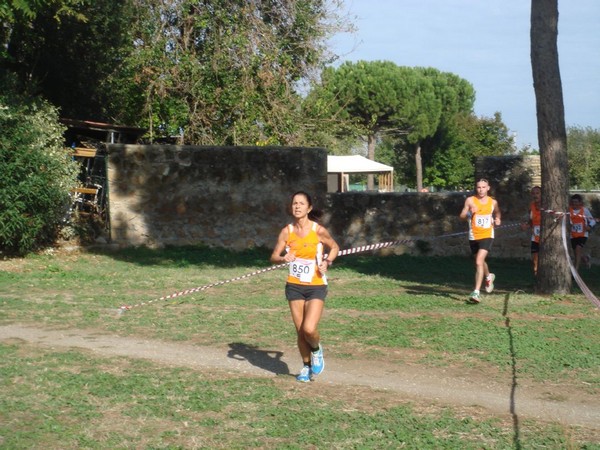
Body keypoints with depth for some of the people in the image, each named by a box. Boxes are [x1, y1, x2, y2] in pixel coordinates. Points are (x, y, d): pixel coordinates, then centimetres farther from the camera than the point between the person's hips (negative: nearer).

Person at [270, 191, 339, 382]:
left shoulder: (318, 230, -9)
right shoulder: (287, 231, -2)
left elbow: (334, 248, 8)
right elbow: (274, 257, 1)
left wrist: (327, 263, -10)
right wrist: (284, 258, -20)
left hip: (316, 286, -3)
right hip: (294, 286, 3)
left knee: (309, 329, -17)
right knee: (300, 331, 7)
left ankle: (317, 350, 17)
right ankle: (306, 366, 29)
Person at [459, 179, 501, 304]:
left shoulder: (493, 202, 3)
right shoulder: (470, 200, -2)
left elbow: (497, 213, 23)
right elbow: (462, 216, -4)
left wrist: (497, 220, 3)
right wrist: (469, 213, -24)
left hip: (487, 236, -2)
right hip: (473, 236, 2)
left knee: (479, 261, -19)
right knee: (480, 261, 20)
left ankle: (476, 292, -22)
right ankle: (488, 277, 54)